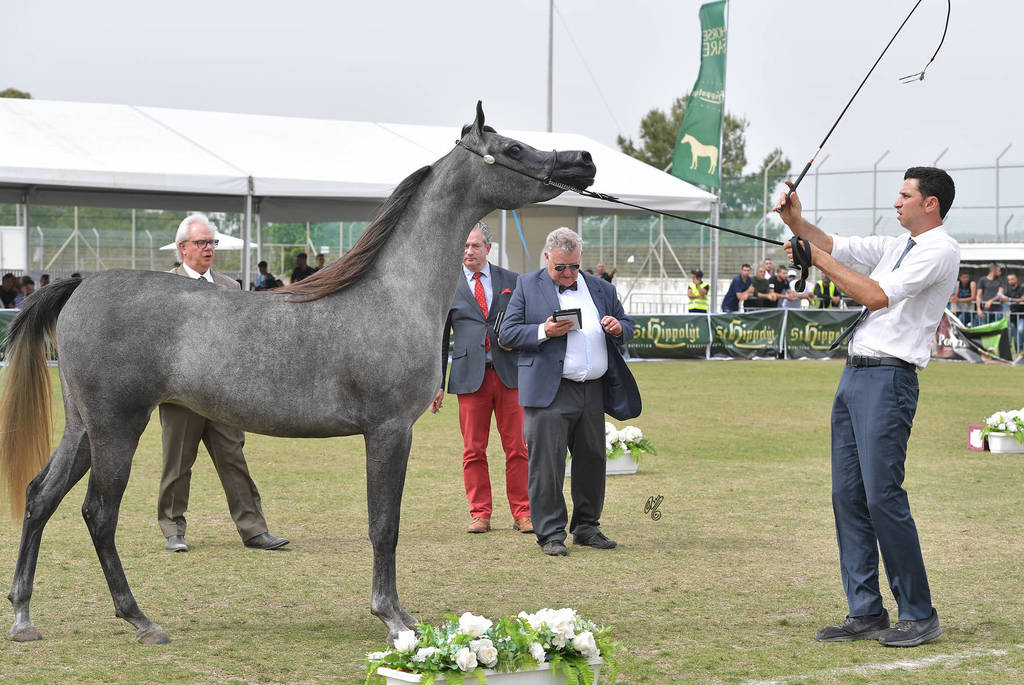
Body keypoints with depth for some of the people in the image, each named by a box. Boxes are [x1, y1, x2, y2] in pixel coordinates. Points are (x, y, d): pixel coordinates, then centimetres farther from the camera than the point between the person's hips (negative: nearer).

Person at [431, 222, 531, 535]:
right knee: (474, 450, 2)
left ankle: (522, 513, 6)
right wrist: (436, 384, 5)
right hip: (470, 377, 0)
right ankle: (480, 514, 10)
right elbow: (439, 338, 10)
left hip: (508, 375, 0)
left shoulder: (511, 281, 9)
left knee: (517, 448, 0)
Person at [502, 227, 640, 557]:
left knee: (592, 461, 10)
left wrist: (618, 328, -3)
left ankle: (587, 526, 22)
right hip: (550, 393, -4)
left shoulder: (602, 288, 15)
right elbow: (508, 333, 0)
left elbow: (628, 326, 21)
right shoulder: (527, 286, 4)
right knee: (547, 464, -6)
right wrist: (544, 331, -17)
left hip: (593, 392, 4)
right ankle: (550, 533, 0)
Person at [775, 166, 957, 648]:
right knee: (847, 495, 5)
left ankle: (919, 615, -5)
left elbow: (876, 296, -14)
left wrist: (818, 260, -9)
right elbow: (833, 246, 26)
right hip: (854, 374, 9)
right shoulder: (896, 246, 21)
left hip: (888, 378, -9)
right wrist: (796, 221, 8)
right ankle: (865, 612, 9)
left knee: (882, 495, -13)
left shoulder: (940, 251, -7)